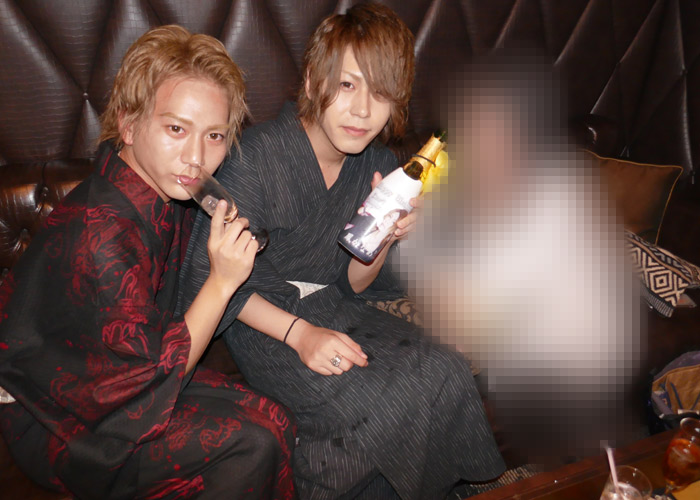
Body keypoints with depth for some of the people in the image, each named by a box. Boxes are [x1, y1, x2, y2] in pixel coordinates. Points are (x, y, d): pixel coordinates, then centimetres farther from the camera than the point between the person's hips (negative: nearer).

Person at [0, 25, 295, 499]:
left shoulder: (168, 191, -5)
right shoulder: (100, 233, -31)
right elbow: (153, 378, -22)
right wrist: (222, 281, -26)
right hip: (63, 423, -7)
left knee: (273, 420, -7)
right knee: (254, 442, -20)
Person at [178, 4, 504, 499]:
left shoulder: (379, 167, 0)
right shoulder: (259, 155, -19)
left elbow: (353, 285, 6)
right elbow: (207, 274, -16)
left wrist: (383, 238, -17)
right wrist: (298, 332, -25)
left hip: (332, 306, 6)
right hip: (259, 318, -5)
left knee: (448, 375, -14)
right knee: (381, 401, -26)